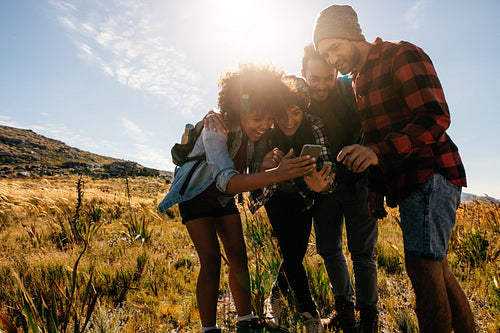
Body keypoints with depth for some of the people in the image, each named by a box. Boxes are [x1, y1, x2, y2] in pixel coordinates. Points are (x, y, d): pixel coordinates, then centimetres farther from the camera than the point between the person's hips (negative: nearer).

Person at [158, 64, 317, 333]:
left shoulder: (257, 131, -15)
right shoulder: (216, 128, -34)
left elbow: (254, 169, -2)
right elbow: (227, 181, -48)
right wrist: (277, 174, -60)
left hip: (224, 198, 5)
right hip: (197, 194, -5)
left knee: (238, 255, 0)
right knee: (211, 259, -13)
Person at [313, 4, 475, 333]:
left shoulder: (401, 54, -8)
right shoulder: (360, 81, 19)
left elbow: (435, 116, -20)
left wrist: (380, 152, -31)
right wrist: (376, 186, 13)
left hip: (431, 173, -9)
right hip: (410, 182, 9)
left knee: (423, 266, -13)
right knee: (436, 268, 14)